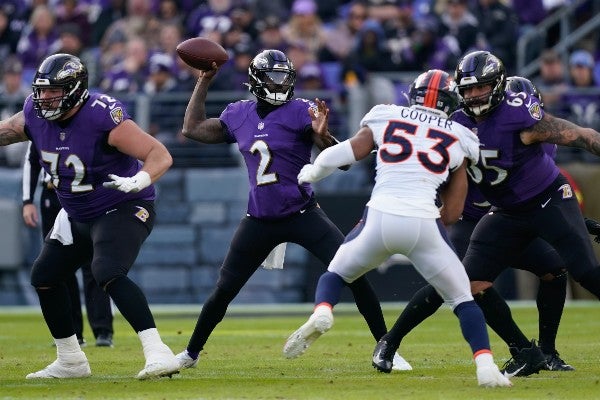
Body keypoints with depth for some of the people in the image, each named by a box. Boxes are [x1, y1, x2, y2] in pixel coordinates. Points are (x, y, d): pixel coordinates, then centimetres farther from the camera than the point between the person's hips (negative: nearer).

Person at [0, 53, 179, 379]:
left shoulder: (103, 117, -29)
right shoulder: (35, 117, -9)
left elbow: (160, 155, -32)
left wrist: (140, 180, -52)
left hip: (123, 209, -9)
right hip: (78, 215, 9)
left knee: (108, 274, -31)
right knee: (44, 277, 15)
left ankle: (158, 353, -36)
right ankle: (70, 362, 31)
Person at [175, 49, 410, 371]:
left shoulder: (300, 112, -11)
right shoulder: (239, 116, 3)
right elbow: (192, 129, 17)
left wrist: (323, 136, -38)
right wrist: (204, 81, 14)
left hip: (302, 214, -3)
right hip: (260, 220, 3)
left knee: (354, 275, -14)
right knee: (223, 291, 7)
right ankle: (191, 353, 25)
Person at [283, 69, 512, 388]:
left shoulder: (385, 119, 14)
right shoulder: (458, 140, 16)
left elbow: (345, 153, 3)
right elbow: (452, 212, 14)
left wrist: (311, 173, 21)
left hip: (380, 217, 0)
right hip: (424, 224, 0)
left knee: (335, 274, 24)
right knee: (462, 299, 14)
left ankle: (321, 313, -8)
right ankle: (486, 366, -4)